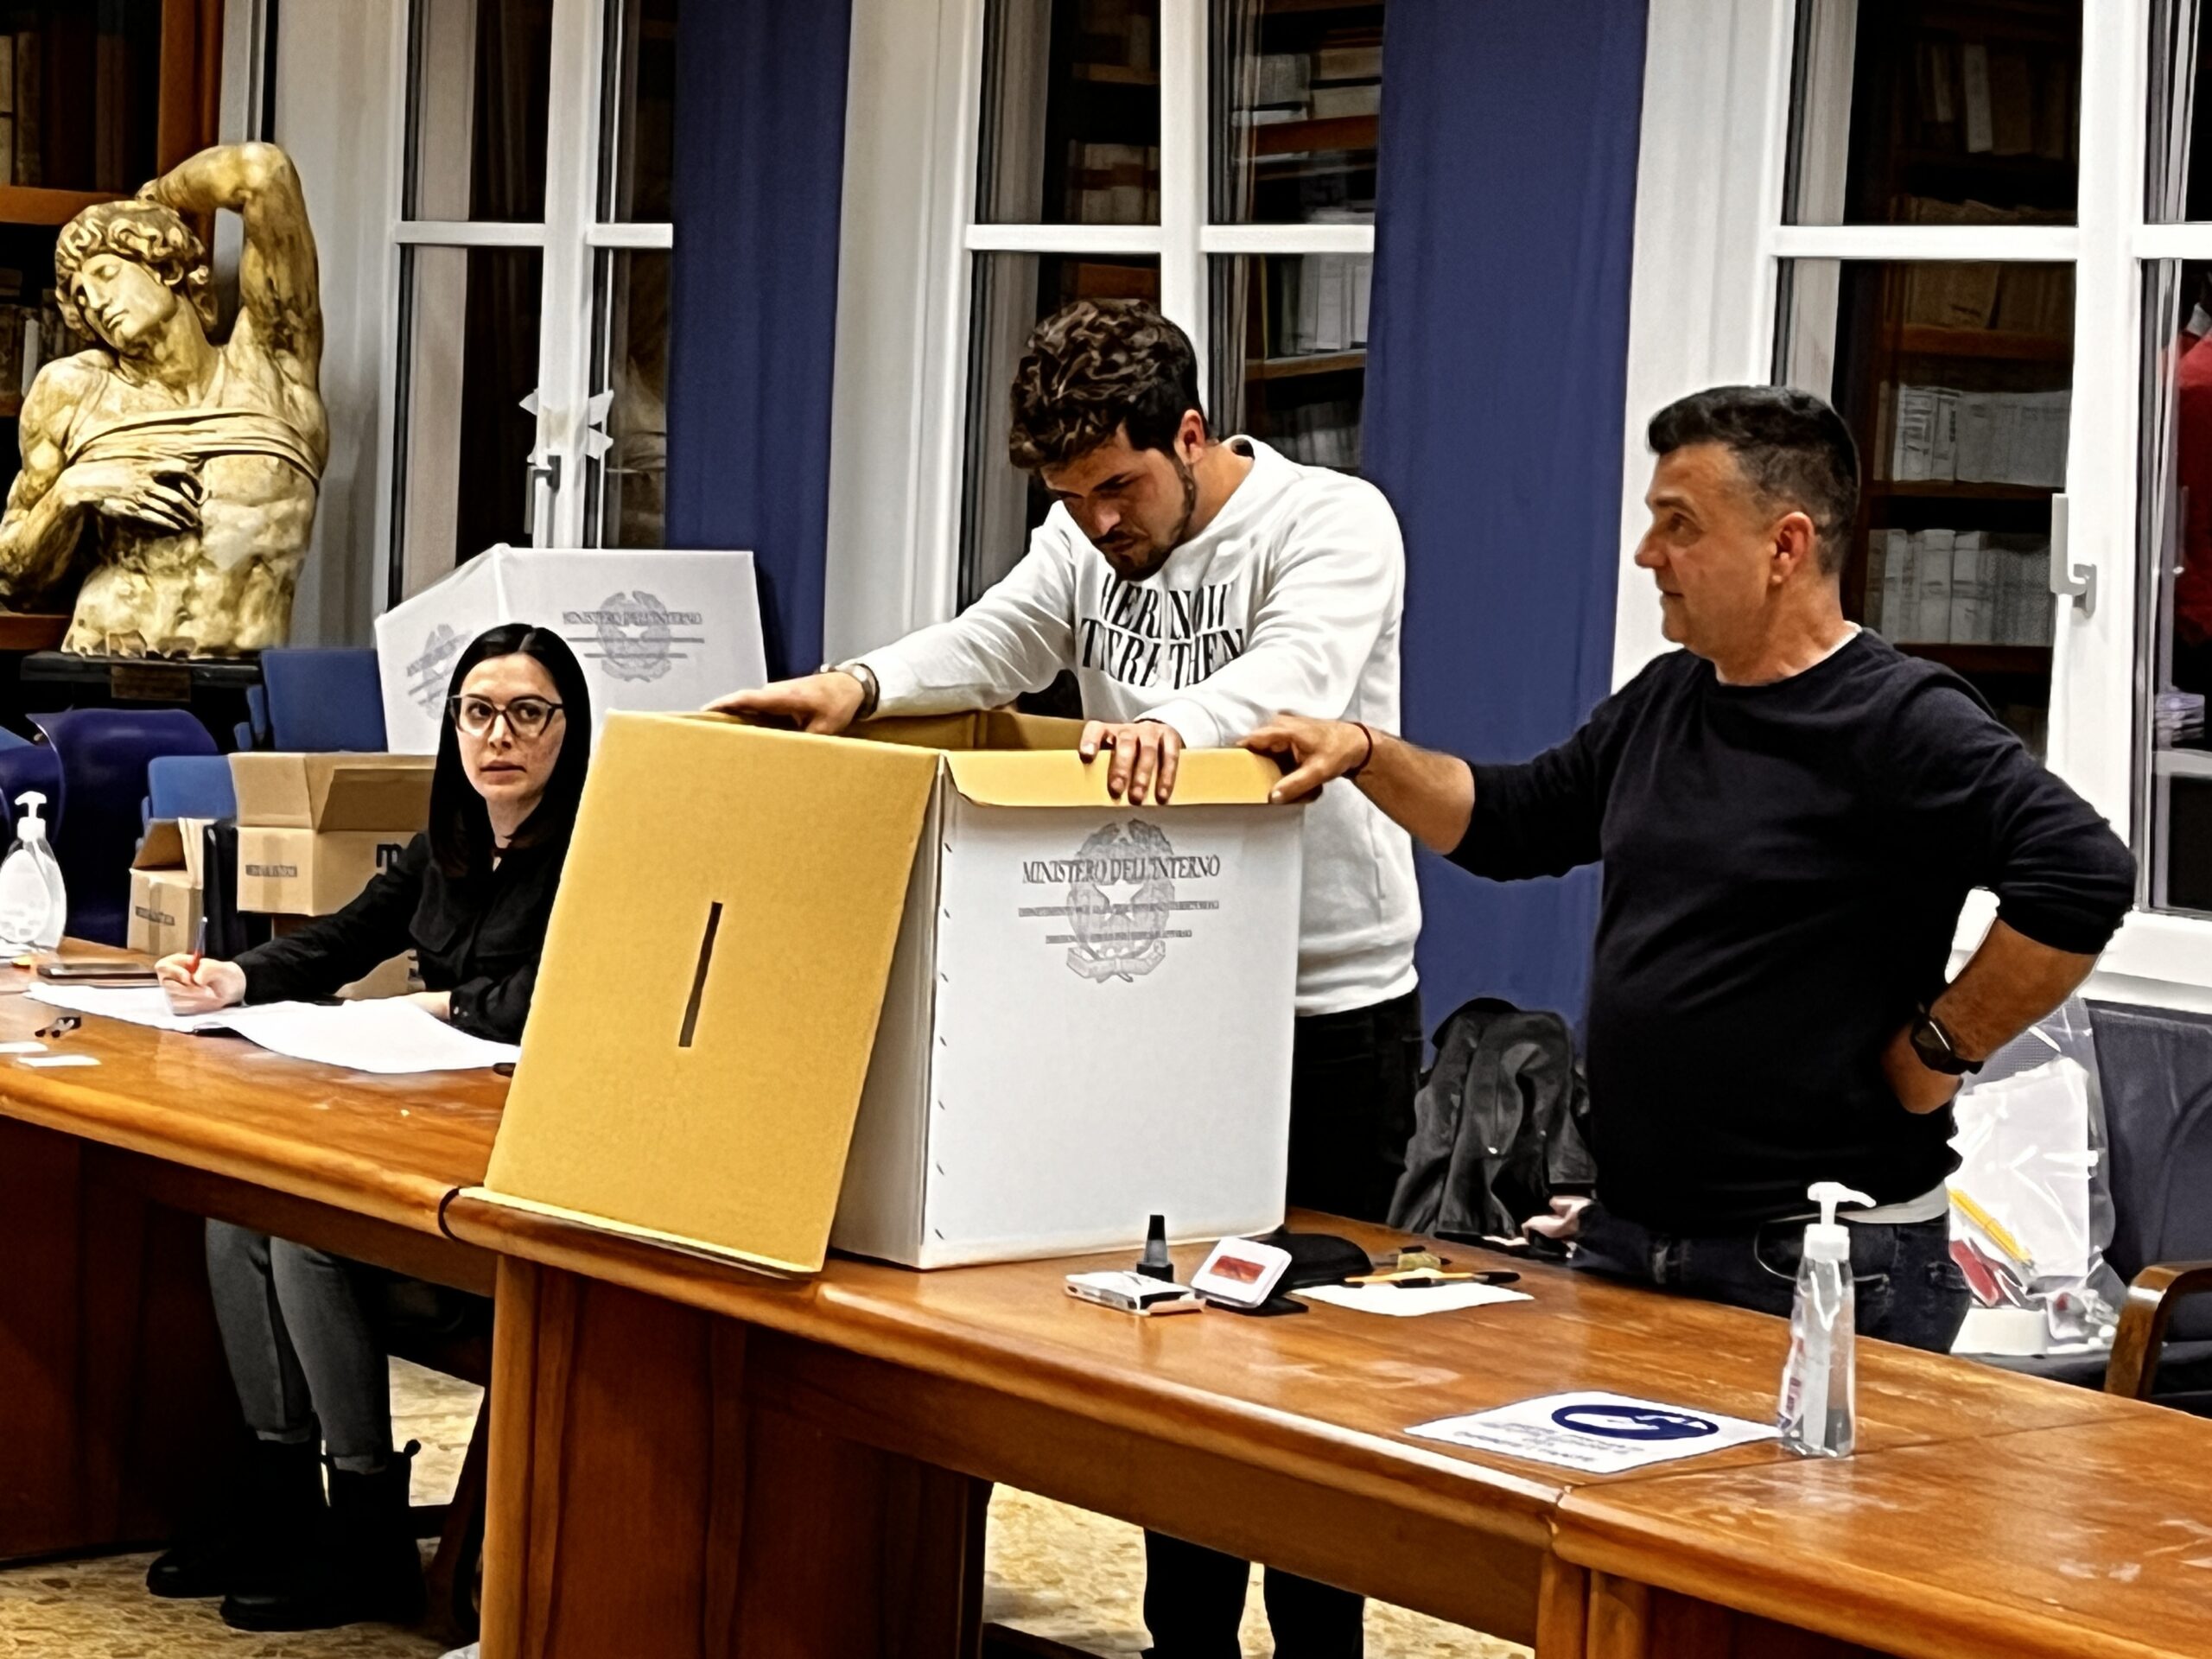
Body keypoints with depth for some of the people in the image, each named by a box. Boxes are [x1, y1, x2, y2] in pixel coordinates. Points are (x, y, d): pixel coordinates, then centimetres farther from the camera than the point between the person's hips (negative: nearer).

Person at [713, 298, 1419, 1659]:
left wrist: (1171, 720, -52)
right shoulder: (1087, 542, 8)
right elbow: (992, 646, -9)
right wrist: (859, 686, -30)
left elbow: (1302, 671, -31)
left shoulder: (1334, 524, -12)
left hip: (1329, 1010, -6)